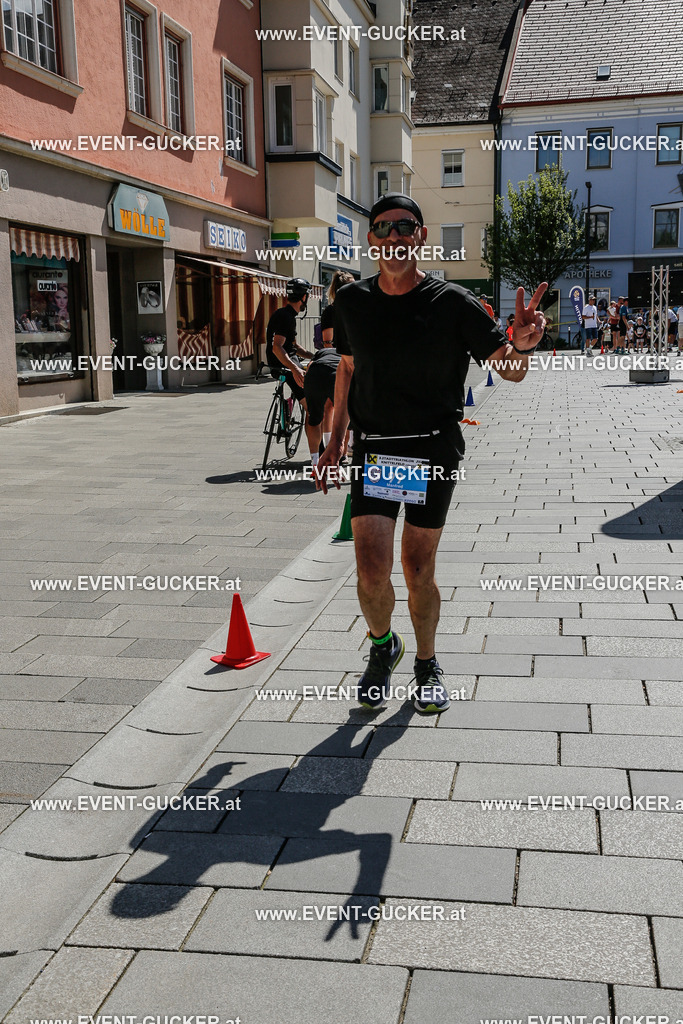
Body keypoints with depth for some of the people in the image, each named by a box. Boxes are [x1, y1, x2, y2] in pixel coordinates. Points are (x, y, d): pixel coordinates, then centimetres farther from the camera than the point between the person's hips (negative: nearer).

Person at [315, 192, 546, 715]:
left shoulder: (454, 303, -8)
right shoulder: (352, 301, 3)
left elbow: (510, 371, -7)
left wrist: (523, 344, -31)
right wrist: (335, 440, 15)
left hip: (434, 451, -2)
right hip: (373, 450, 2)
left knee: (418, 569, 3)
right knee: (372, 569, -8)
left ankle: (427, 662, 29)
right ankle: (383, 645, 24)